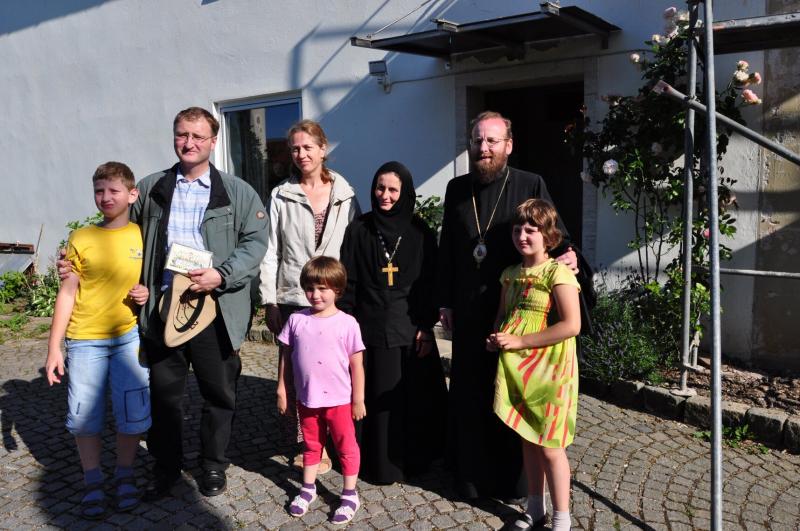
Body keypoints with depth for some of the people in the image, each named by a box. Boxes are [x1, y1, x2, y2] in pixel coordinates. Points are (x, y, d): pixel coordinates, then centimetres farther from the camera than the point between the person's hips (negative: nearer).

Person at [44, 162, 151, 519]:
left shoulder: (142, 236, 2)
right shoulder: (81, 239, 0)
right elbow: (67, 294, 1)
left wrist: (147, 294, -10)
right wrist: (54, 348, -2)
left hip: (129, 337, 0)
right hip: (85, 341, 0)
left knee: (133, 412, 4)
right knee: (84, 416, 5)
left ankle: (124, 475, 26)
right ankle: (93, 482, 24)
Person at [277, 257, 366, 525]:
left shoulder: (347, 323, -12)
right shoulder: (296, 320, -4)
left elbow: (356, 364, -8)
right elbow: (287, 358, 4)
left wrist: (358, 399, -6)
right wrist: (282, 390, 4)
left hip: (339, 400, -3)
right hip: (307, 399, 3)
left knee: (346, 447, 10)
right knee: (311, 445, 21)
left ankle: (349, 495, 24)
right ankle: (308, 488, 37)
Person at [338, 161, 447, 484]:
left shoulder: (420, 233, 3)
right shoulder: (359, 230, 3)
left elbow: (430, 283, 2)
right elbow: (348, 282, 2)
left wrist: (426, 326, -4)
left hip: (409, 328, 0)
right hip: (370, 327, 0)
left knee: (413, 397, 6)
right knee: (376, 397, 4)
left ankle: (412, 458, 23)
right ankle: (377, 462, 19)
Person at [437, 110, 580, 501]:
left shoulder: (531, 185, -3)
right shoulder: (457, 188, 7)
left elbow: (555, 232, 1)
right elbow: (447, 249, 10)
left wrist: (568, 254, -23)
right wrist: (445, 302, 10)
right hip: (469, 311, 3)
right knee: (470, 394, 9)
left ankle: (514, 479, 24)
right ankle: (472, 474, 25)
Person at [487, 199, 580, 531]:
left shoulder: (557, 273, -13)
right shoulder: (510, 275, 9)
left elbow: (572, 325, -21)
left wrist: (519, 341, -20)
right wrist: (497, 339, -2)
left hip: (548, 370, -7)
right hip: (518, 370, 7)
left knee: (549, 446, 0)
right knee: (528, 440, 15)